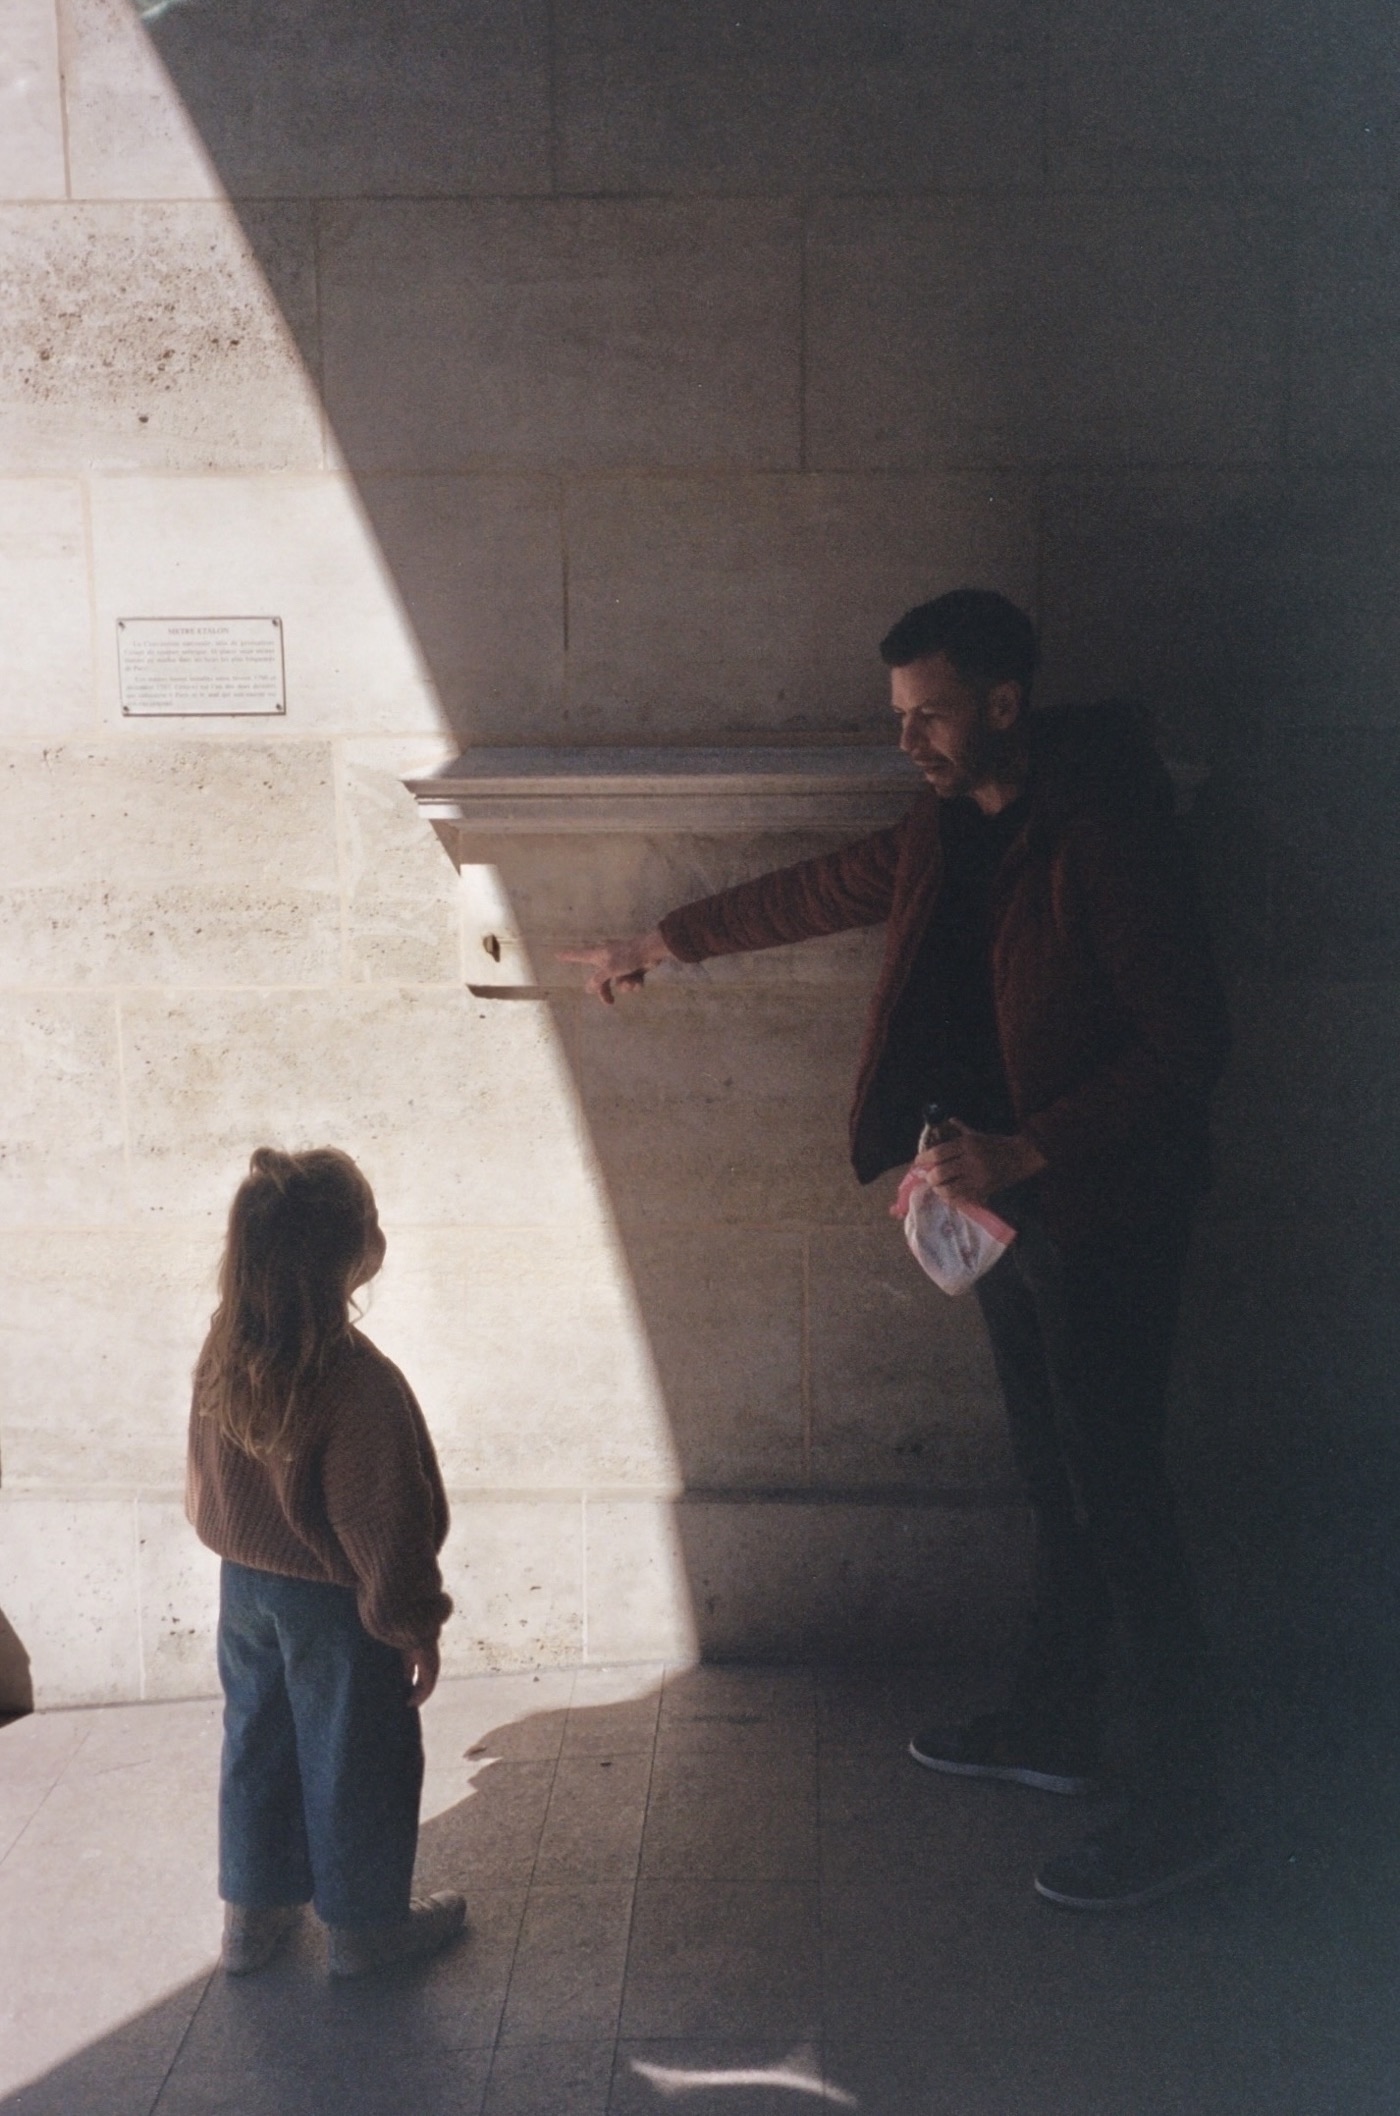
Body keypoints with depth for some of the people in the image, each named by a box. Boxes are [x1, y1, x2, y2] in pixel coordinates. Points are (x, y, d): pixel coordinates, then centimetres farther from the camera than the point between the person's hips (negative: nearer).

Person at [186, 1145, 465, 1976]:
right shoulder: (359, 1381, -30)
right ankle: (366, 1925, 31)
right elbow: (383, 1525, -22)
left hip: (244, 1586, 6)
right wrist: (415, 1627, -10)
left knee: (257, 1744, 22)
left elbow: (207, 1479, 4)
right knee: (357, 1759, 13)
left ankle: (253, 1914, 38)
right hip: (332, 1604, -6)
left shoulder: (226, 1355, -9)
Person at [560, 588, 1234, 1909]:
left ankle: (1182, 1804, 6)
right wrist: (659, 945, 32)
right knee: (1054, 1479, 17)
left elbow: (1189, 1043, -20)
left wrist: (1023, 1152, -25)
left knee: (1115, 1495, -5)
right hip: (1004, 1201, 8)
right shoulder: (945, 832, 7)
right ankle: (1054, 1726, 31)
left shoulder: (1105, 837, -19)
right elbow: (817, 892, 23)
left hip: (1101, 1212, -8)